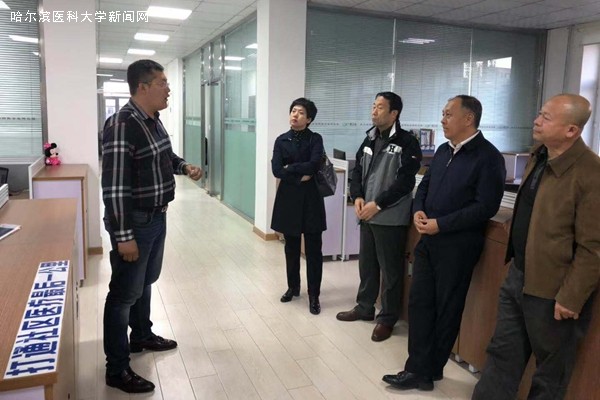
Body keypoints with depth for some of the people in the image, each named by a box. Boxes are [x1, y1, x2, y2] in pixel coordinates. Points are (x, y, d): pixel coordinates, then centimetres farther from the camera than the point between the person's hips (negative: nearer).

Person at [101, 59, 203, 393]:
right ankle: (117, 370, 15)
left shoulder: (153, 120, 7)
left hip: (157, 216, 9)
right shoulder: (122, 125, -22)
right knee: (125, 293, 1)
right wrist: (123, 236, -25)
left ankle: (142, 336, 43)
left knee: (146, 282, 23)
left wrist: (185, 166, 4)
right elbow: (115, 186, -24)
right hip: (134, 222, -9)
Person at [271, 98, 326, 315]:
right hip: (288, 197, 2)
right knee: (291, 247, 13)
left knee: (313, 248, 0)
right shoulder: (281, 140, 4)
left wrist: (290, 168, -10)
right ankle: (293, 287, 29)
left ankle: (314, 295, 9)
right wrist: (299, 178, -14)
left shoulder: (315, 139, -1)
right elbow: (276, 170, -7)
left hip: (310, 198, -2)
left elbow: (314, 164, -17)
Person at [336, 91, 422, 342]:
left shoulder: (407, 143, -10)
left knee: (390, 270, 4)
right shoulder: (369, 140, 12)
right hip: (367, 215, 7)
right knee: (366, 264, 18)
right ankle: (364, 307, 34)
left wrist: (378, 204, -18)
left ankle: (387, 318, 19)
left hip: (391, 218, -7)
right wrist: (357, 197, -3)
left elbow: (405, 181, -17)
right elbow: (357, 170, 14)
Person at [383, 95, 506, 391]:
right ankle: (418, 370, 17)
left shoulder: (488, 157, -12)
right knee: (419, 303, 7)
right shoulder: (443, 151, 12)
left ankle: (430, 370, 24)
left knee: (447, 310, 8)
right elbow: (425, 185, 18)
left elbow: (486, 206, -18)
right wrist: (418, 210, -4)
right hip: (429, 239, 7)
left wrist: (441, 224, -20)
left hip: (458, 246, -7)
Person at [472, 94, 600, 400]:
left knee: (550, 372, 14)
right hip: (518, 276, 8)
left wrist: (571, 299, -18)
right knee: (502, 354, 18)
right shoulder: (538, 156, 4)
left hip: (551, 290, -8)